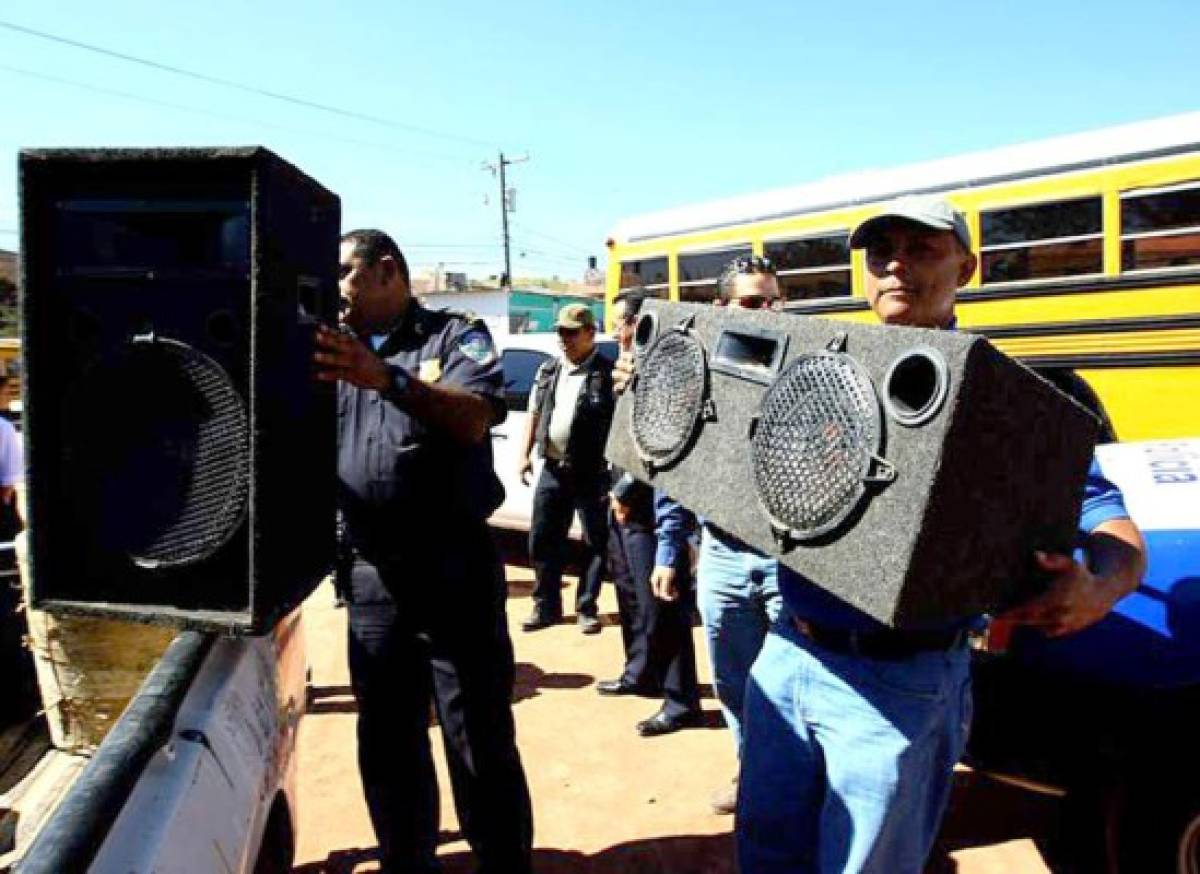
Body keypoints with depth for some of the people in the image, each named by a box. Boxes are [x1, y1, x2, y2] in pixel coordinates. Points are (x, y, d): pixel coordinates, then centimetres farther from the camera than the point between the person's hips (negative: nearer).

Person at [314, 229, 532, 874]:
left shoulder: (456, 336, 0)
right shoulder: (337, 353, 15)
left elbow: (473, 420, -18)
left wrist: (387, 378, -30)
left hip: (454, 570, -5)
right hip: (372, 576, 5)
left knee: (480, 742, 2)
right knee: (386, 742, 16)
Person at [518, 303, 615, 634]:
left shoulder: (608, 373, -7)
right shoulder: (547, 371, 12)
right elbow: (534, 414, 18)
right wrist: (524, 453, 10)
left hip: (592, 473, -5)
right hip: (553, 469, 5)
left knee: (596, 542, 5)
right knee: (542, 541, 9)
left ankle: (587, 608, 18)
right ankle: (546, 606, 23)